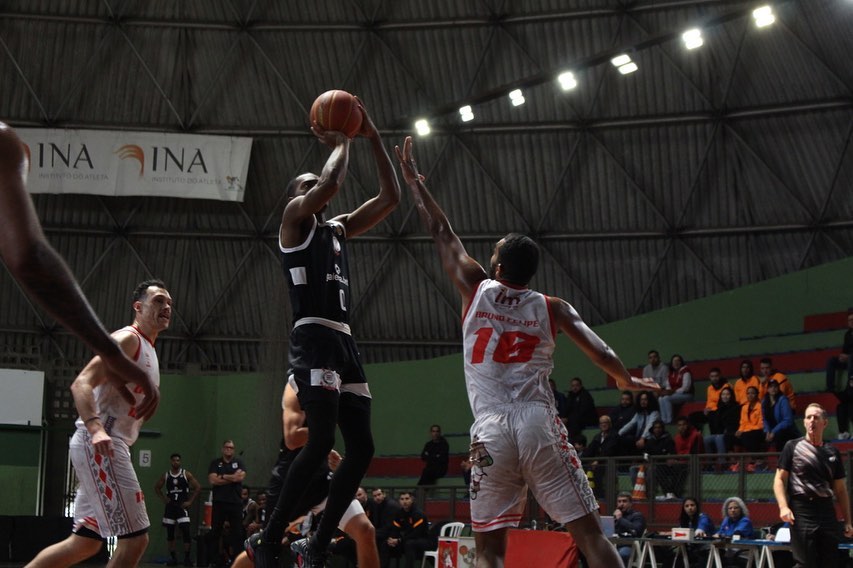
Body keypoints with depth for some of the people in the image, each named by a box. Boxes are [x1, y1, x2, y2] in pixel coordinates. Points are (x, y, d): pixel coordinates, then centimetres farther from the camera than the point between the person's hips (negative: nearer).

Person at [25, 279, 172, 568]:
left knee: (85, 542, 13)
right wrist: (95, 429, -34)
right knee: (135, 539, -11)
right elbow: (81, 384, -21)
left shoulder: (147, 350, 22)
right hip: (99, 445, -10)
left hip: (110, 446, 10)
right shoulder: (127, 339, -8)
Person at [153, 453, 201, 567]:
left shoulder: (186, 475, -3)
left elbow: (198, 487, -3)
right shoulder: (165, 476, 5)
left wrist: (190, 501, -8)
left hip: (182, 506, -3)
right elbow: (157, 487, 18)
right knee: (170, 533, 5)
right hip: (170, 506, 3)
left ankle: (187, 557, -6)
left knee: (186, 532, -13)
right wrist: (163, 498, 4)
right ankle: (173, 557, 13)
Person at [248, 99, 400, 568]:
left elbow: (390, 197, 22)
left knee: (361, 450, 1)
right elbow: (332, 183, -14)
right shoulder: (294, 217, 4)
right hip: (313, 339, -8)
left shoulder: (338, 229, 25)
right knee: (321, 442, -21)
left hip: (344, 341, 8)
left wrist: (373, 138, 18)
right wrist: (340, 143, 4)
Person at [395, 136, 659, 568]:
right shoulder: (551, 308, 11)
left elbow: (442, 234, 20)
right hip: (540, 426, 0)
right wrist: (625, 380, 28)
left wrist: (413, 181, 32)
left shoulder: (476, 290, 10)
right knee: (589, 533, 3)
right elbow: (596, 349, 8)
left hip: (491, 431, 0)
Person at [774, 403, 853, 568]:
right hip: (802, 512, -4)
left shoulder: (833, 453, 14)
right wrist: (783, 507, -16)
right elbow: (780, 479, 0)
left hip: (827, 512, 4)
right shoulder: (792, 447, 3)